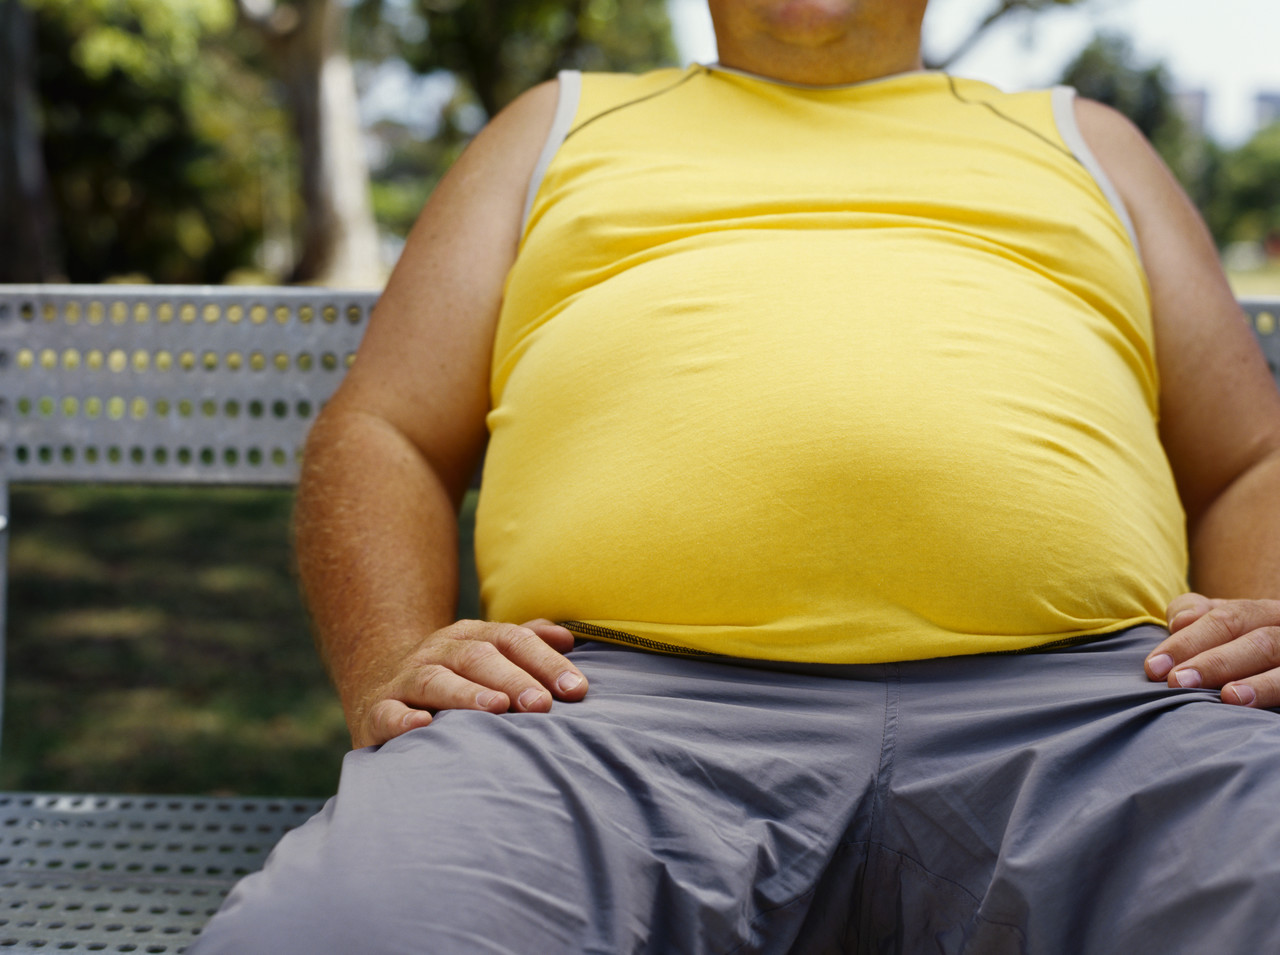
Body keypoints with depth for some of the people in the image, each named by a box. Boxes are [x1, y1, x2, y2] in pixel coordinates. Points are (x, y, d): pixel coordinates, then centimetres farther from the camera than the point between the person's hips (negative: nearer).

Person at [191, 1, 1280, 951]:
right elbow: (380, 435, 21)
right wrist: (391, 671, -2)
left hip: (1086, 697, 1)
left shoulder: (1086, 143, 33)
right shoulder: (563, 127, 31)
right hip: (624, 698, 0)